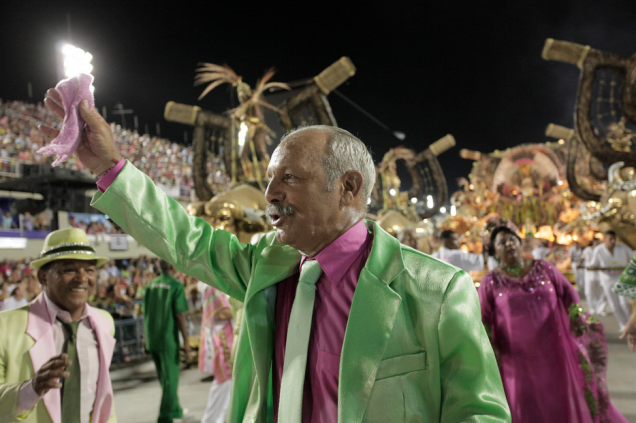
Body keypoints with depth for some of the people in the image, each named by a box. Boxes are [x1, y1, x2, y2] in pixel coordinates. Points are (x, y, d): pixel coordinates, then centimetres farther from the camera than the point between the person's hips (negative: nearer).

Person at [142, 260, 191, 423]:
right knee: (170, 377, 2)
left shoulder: (150, 285, 7)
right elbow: (180, 315, -15)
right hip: (168, 338, -6)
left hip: (152, 338, 7)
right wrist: (186, 340, -10)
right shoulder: (176, 286, -12)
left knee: (164, 376, 18)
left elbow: (145, 313, 11)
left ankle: (175, 409, 31)